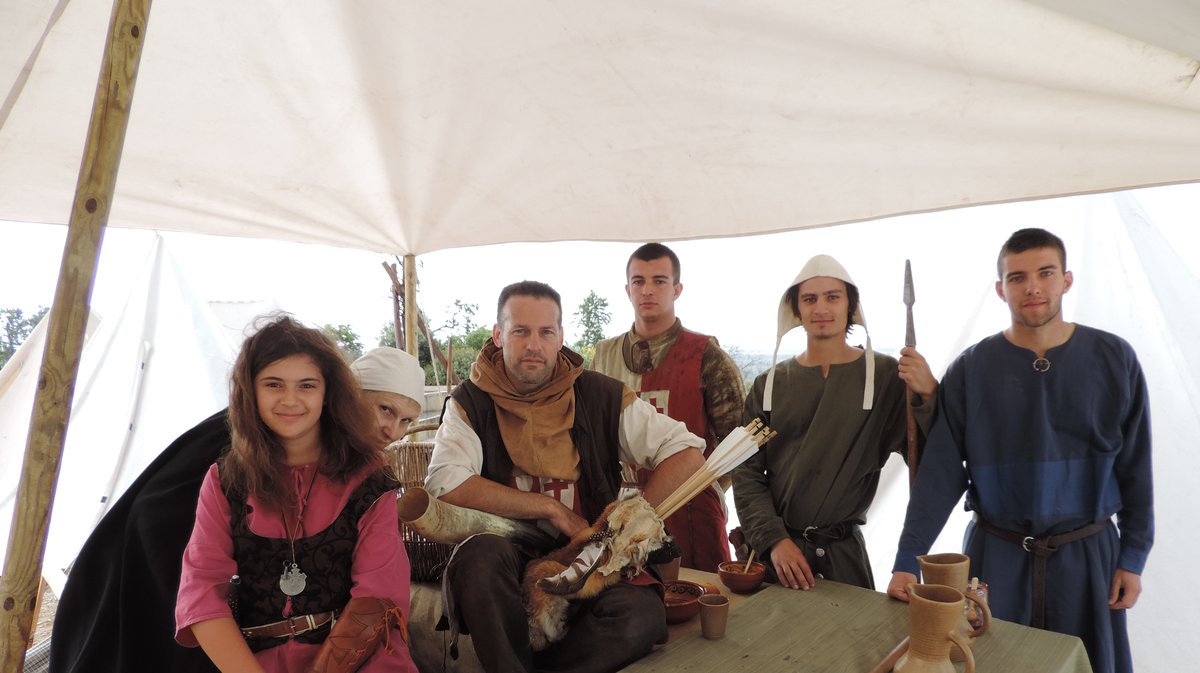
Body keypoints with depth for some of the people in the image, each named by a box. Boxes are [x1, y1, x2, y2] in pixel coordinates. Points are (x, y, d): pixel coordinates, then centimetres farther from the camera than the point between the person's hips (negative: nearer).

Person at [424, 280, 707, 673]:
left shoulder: (602, 397, 2)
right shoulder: (471, 403, 1)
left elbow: (688, 455, -1)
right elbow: (445, 483, -16)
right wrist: (551, 507, -14)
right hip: (508, 561, -1)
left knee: (642, 615, -29)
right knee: (480, 553, -34)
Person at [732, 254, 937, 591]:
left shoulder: (885, 375, -2)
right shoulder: (769, 385, 2)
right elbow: (747, 474, 1)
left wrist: (928, 394, -23)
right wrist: (774, 539, -11)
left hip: (843, 554, -1)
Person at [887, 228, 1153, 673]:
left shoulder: (1113, 360, -5)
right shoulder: (972, 369, -8)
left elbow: (1135, 467, 2)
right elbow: (940, 472, -11)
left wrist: (1133, 557, 1)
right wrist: (907, 561, -14)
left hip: (1087, 553, 1)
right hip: (997, 555, -1)